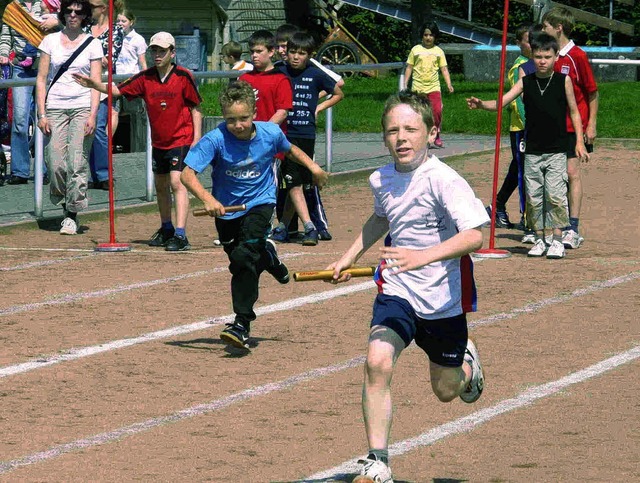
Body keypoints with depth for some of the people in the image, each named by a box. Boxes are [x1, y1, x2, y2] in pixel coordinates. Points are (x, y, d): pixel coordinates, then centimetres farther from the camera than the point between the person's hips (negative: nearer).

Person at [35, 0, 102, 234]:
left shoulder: (92, 44, 7)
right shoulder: (50, 41, 9)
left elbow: (96, 82, 3)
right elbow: (41, 79, 7)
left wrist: (92, 115, -9)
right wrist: (41, 113, -2)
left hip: (82, 107, -1)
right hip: (55, 107, 1)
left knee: (78, 162, -10)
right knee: (56, 163, -7)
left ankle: (72, 214, -4)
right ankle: (64, 205, 19)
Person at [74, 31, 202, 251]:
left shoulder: (183, 76, -11)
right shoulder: (146, 78, 1)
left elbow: (195, 108, -6)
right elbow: (117, 90, 1)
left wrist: (197, 138, -10)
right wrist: (94, 85, -14)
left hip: (181, 140, -6)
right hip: (158, 141, 6)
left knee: (177, 182, -19)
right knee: (160, 185, 18)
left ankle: (180, 235, -26)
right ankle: (166, 230, 36)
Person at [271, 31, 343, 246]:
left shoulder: (316, 74, 1)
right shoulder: (279, 73, 1)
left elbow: (338, 94, 15)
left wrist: (318, 108, 5)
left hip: (306, 135, 0)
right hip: (284, 134, 0)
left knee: (297, 183, 4)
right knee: (293, 184, -8)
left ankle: (283, 227, 15)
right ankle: (309, 228, -11)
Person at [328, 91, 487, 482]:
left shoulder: (443, 180, -21)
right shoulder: (382, 180, -1)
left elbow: (474, 235, -32)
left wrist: (423, 256, -43)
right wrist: (350, 257, 20)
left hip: (443, 297, -3)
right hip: (398, 289, 3)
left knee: (446, 390, 12)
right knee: (377, 362, -22)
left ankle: (467, 361, 51)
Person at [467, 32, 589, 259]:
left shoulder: (563, 81, 0)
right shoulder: (526, 82, 4)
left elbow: (574, 111, 6)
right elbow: (500, 103, -2)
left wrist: (579, 141, 0)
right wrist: (481, 104, -21)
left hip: (556, 150, -3)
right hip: (532, 151, 3)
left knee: (555, 194, -9)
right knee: (533, 196, 4)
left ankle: (557, 240, -1)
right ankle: (539, 239, 15)